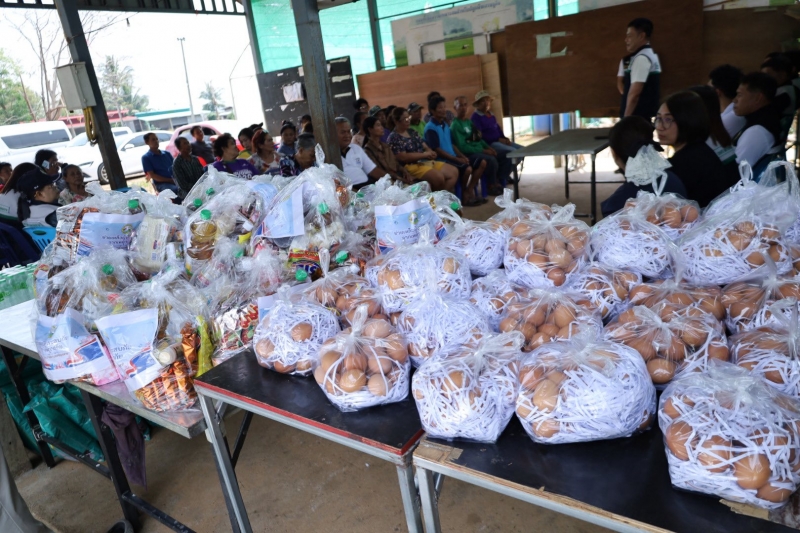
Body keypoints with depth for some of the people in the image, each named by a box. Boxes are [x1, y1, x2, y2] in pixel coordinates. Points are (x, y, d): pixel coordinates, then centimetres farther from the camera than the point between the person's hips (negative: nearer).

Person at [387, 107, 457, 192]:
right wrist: (424, 154, -16)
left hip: (426, 161, 9)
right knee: (439, 177, -30)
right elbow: (403, 157, -19)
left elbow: (425, 146, 18)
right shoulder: (393, 137, -8)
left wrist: (430, 152, -8)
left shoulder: (412, 132, 17)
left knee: (454, 172, -2)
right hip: (412, 166, -9)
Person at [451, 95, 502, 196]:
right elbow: (462, 147, -17)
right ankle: (492, 186, -11)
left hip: (479, 151, 8)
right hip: (469, 155, -8)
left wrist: (488, 147, 0)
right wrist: (482, 151, -17)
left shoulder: (469, 122, 19)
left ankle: (497, 182, 2)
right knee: (491, 160, -30)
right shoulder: (455, 125, -9)